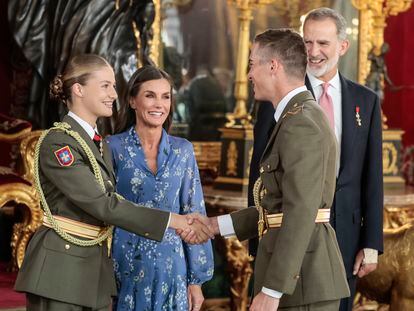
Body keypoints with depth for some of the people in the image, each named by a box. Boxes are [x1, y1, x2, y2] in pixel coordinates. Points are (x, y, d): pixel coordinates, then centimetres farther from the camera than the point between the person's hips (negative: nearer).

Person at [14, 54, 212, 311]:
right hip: (59, 269, -8)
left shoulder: (100, 145, 14)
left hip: (97, 270, 8)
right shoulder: (57, 143, -13)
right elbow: (102, 204, -19)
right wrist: (172, 221, -19)